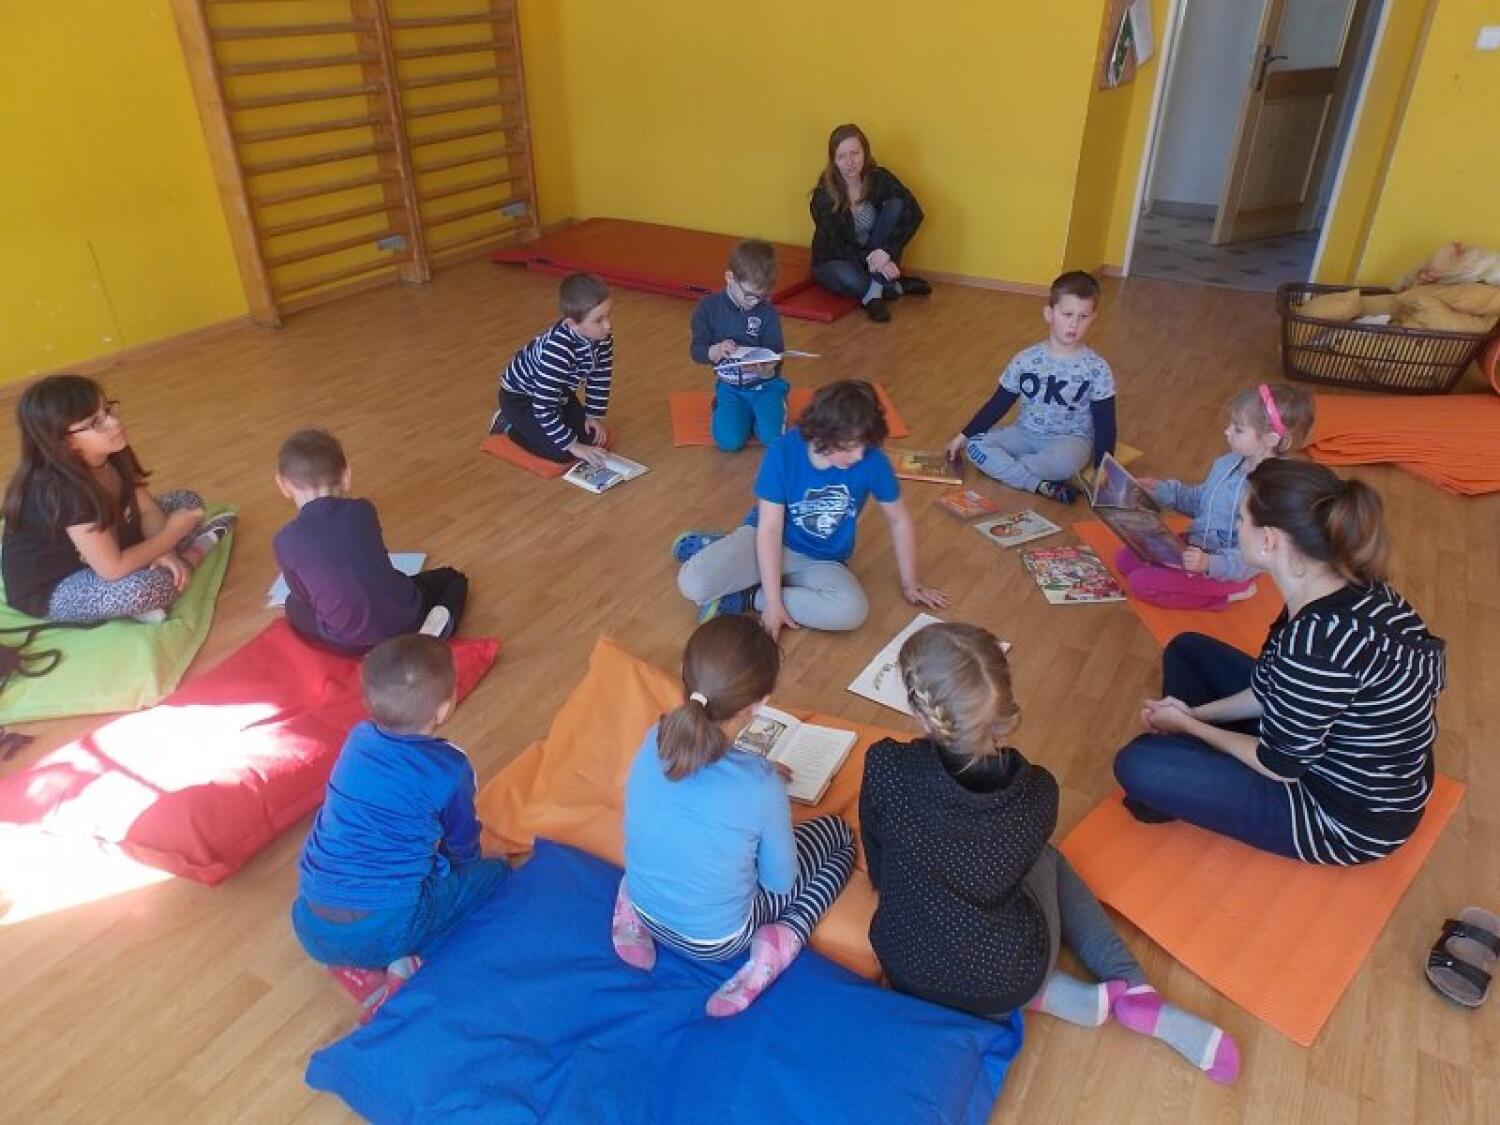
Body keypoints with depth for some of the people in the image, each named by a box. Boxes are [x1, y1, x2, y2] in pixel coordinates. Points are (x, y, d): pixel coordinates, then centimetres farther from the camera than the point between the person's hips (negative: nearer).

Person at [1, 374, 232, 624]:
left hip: (94, 553, 8)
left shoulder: (111, 453, -12)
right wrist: (171, 534, -22)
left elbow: (148, 509, -3)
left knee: (187, 502, 8)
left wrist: (164, 551, -22)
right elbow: (114, 569, -35)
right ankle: (195, 551, -8)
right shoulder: (64, 491, -36)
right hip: (50, 590, -8)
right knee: (141, 587, -38)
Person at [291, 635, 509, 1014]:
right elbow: (462, 844, 10)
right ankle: (407, 965, -3)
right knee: (495, 872, 12)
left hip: (310, 930, 5)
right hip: (383, 931, -5)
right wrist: (467, 866, 34)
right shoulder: (450, 769, -9)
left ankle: (360, 966, 11)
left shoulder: (357, 739, 6)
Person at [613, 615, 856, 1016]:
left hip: (645, 910, 4)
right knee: (839, 834, 12)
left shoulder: (654, 740, -19)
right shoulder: (761, 786, -33)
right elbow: (780, 883, -14)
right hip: (717, 941, -4)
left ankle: (631, 918, 15)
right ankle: (772, 949, -4)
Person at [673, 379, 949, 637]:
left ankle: (747, 599, -16)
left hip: (822, 562, 2)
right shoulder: (783, 452, -22)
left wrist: (909, 583, 6)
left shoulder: (872, 461, -18)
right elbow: (770, 527, -21)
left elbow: (899, 520, -2)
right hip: (770, 540, -2)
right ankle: (711, 546, 9)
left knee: (852, 611, -33)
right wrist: (773, 602, -24)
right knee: (693, 584, -27)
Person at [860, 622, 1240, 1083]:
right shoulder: (1037, 790, -16)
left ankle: (1087, 1001, 13)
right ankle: (1137, 996, 17)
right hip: (1010, 979, 1)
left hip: (913, 976, 0)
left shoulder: (885, 768, -23)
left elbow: (878, 871, -5)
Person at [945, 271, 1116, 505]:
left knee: (1062, 461, -39)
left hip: (1071, 439, -3)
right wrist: (964, 435, 2)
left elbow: (1105, 424, -7)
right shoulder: (1025, 360, -4)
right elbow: (998, 404, 5)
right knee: (976, 446, -22)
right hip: (1026, 433, 3)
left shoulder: (1096, 369, -10)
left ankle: (1005, 469, -11)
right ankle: (1043, 485, -29)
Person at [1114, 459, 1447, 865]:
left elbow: (1280, 767, -22)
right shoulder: (1347, 588, -9)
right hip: (1327, 748, 9)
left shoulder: (1320, 641, -37)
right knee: (1187, 650, 13)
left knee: (1137, 766, -17)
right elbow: (1275, 691, 5)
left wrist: (1189, 723, -7)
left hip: (1347, 814, -9)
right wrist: (1193, 713, 0)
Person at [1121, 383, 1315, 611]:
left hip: (1225, 571, -9)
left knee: (1140, 583, -18)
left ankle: (1228, 594, -3)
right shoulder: (1228, 463, -3)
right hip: (1197, 545, 9)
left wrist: (1209, 564, -43)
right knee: (1125, 558, 7)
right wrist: (1162, 490, 5)